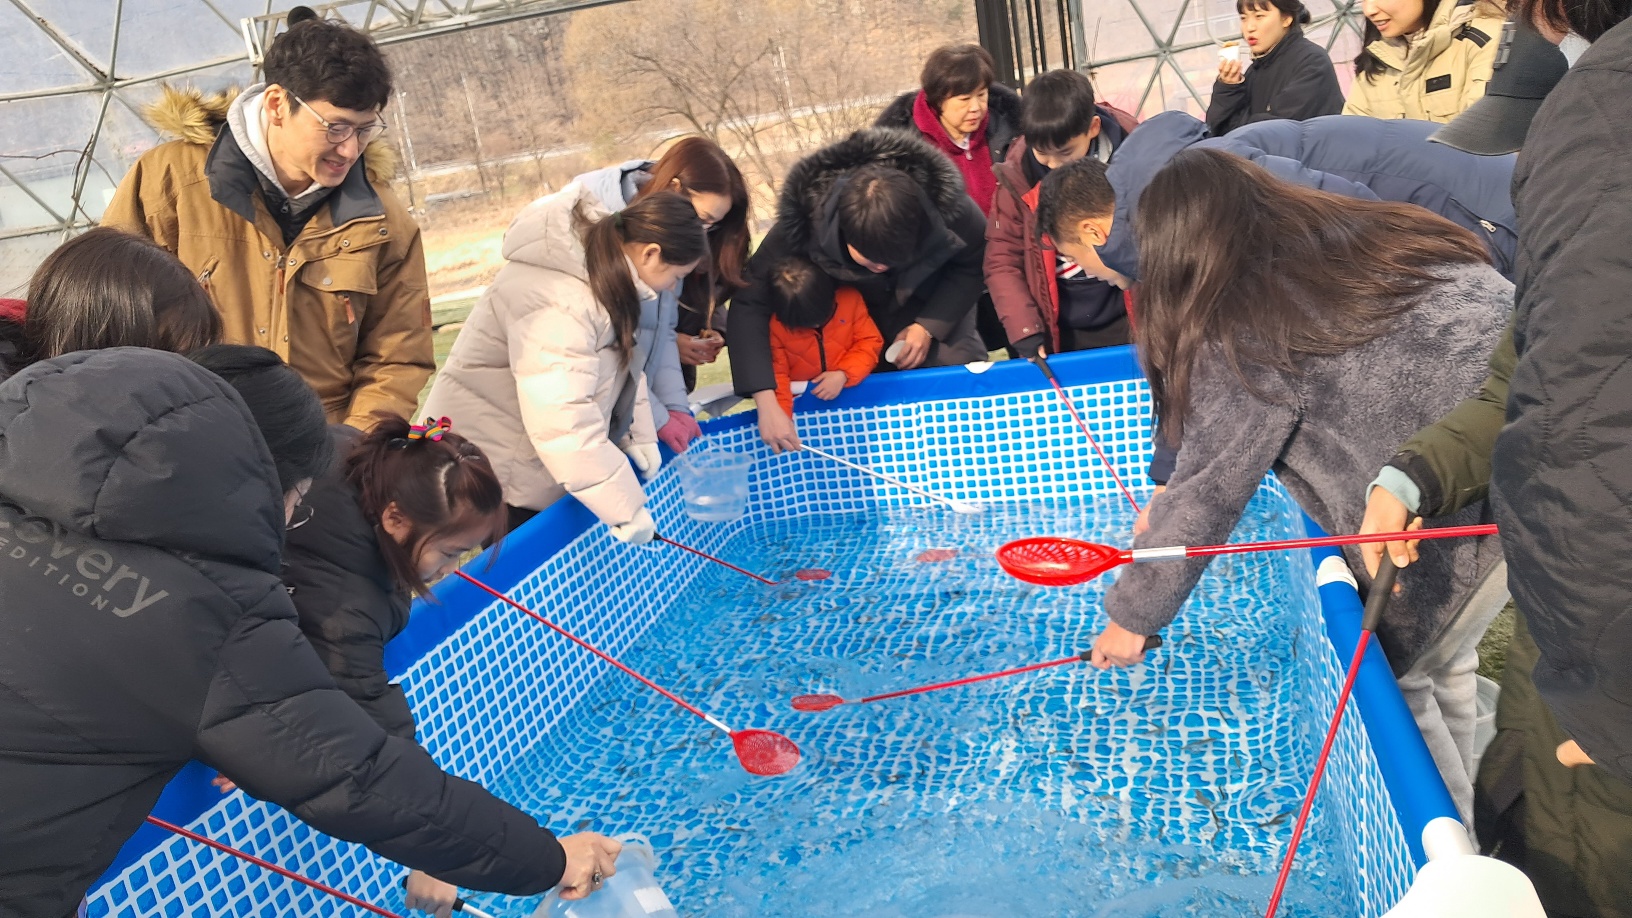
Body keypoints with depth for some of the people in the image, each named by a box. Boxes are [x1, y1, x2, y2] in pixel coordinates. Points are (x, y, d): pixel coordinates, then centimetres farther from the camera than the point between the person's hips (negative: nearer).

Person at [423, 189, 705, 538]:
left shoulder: (602, 261, -1)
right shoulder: (561, 304, -33)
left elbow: (619, 362, 12)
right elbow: (564, 425, -38)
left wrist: (639, 432, 2)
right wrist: (625, 508, -33)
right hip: (496, 468, -9)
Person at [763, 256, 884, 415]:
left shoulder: (850, 299, -9)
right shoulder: (776, 324, -14)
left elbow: (870, 342, -4)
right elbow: (776, 374, -13)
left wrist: (843, 375, -19)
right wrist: (781, 416, -27)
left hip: (851, 390, 2)